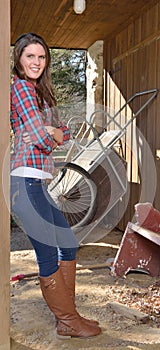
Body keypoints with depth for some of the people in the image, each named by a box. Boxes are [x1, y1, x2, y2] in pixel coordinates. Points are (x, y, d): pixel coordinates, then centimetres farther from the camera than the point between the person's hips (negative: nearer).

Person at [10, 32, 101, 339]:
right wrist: (52, 134, 6)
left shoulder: (39, 91, 23)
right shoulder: (20, 87, -6)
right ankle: (69, 322, 15)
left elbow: (64, 133, 17)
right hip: (25, 180, -10)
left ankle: (66, 320, 26)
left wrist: (50, 133, -5)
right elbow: (40, 135, -16)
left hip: (37, 183, 10)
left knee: (69, 246, 15)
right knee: (48, 257, -1)